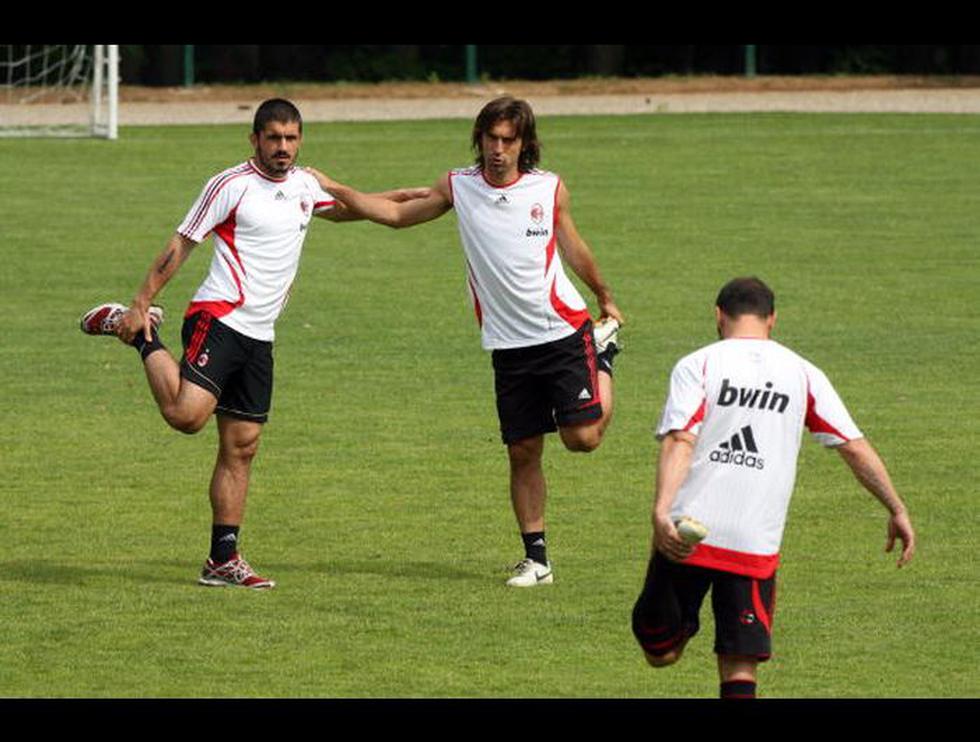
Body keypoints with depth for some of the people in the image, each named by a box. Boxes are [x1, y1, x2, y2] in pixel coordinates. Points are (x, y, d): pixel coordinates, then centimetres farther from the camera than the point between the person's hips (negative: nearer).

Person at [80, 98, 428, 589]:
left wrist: (404, 197, 30)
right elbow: (180, 244, -5)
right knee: (186, 414, -25)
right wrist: (141, 303, -9)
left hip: (259, 336, 7)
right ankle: (138, 332, 0)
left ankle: (223, 561, 8)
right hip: (219, 317, -7)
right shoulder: (231, 186, -6)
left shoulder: (303, 185, 15)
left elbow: (342, 209, 37)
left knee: (241, 447, 5)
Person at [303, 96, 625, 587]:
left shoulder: (550, 189, -2)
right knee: (522, 452, 1)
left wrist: (606, 301, 25)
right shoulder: (458, 187, 1)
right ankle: (536, 558, 11)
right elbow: (398, 214, 14)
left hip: (563, 330, -2)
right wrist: (334, 189, 10)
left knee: (582, 437, -9)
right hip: (508, 344, 2)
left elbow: (573, 250, 14)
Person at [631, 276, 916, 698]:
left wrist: (661, 511, -23)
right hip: (756, 547, 1)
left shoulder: (697, 365, 3)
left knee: (660, 651, 16)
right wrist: (897, 510, 18)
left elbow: (680, 442, -12)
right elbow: (854, 446, 10)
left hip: (686, 536, -1)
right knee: (740, 674, -1)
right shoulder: (802, 373, 10)